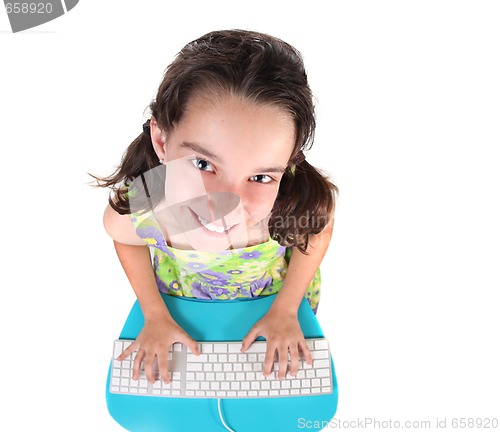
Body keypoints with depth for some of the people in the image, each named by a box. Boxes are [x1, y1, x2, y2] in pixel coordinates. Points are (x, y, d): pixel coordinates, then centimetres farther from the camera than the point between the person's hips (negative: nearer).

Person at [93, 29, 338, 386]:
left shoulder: (304, 199, -41)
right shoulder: (131, 210, -39)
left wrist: (285, 310, -11)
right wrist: (155, 315, -8)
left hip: (275, 295, 0)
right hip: (183, 302, 1)